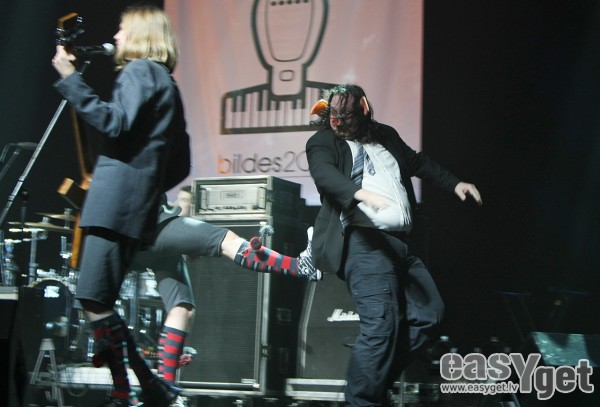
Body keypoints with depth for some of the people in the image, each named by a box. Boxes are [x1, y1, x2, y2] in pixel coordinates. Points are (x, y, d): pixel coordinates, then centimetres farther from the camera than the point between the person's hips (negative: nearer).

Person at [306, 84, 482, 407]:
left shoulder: (385, 136, 20)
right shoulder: (323, 142, 1)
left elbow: (417, 162, 32)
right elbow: (324, 174, -19)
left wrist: (454, 183, 24)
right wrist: (361, 192, -37)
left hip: (400, 241, 8)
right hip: (365, 242, -8)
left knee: (428, 312, 10)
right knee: (381, 325, -18)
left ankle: (377, 379, 17)